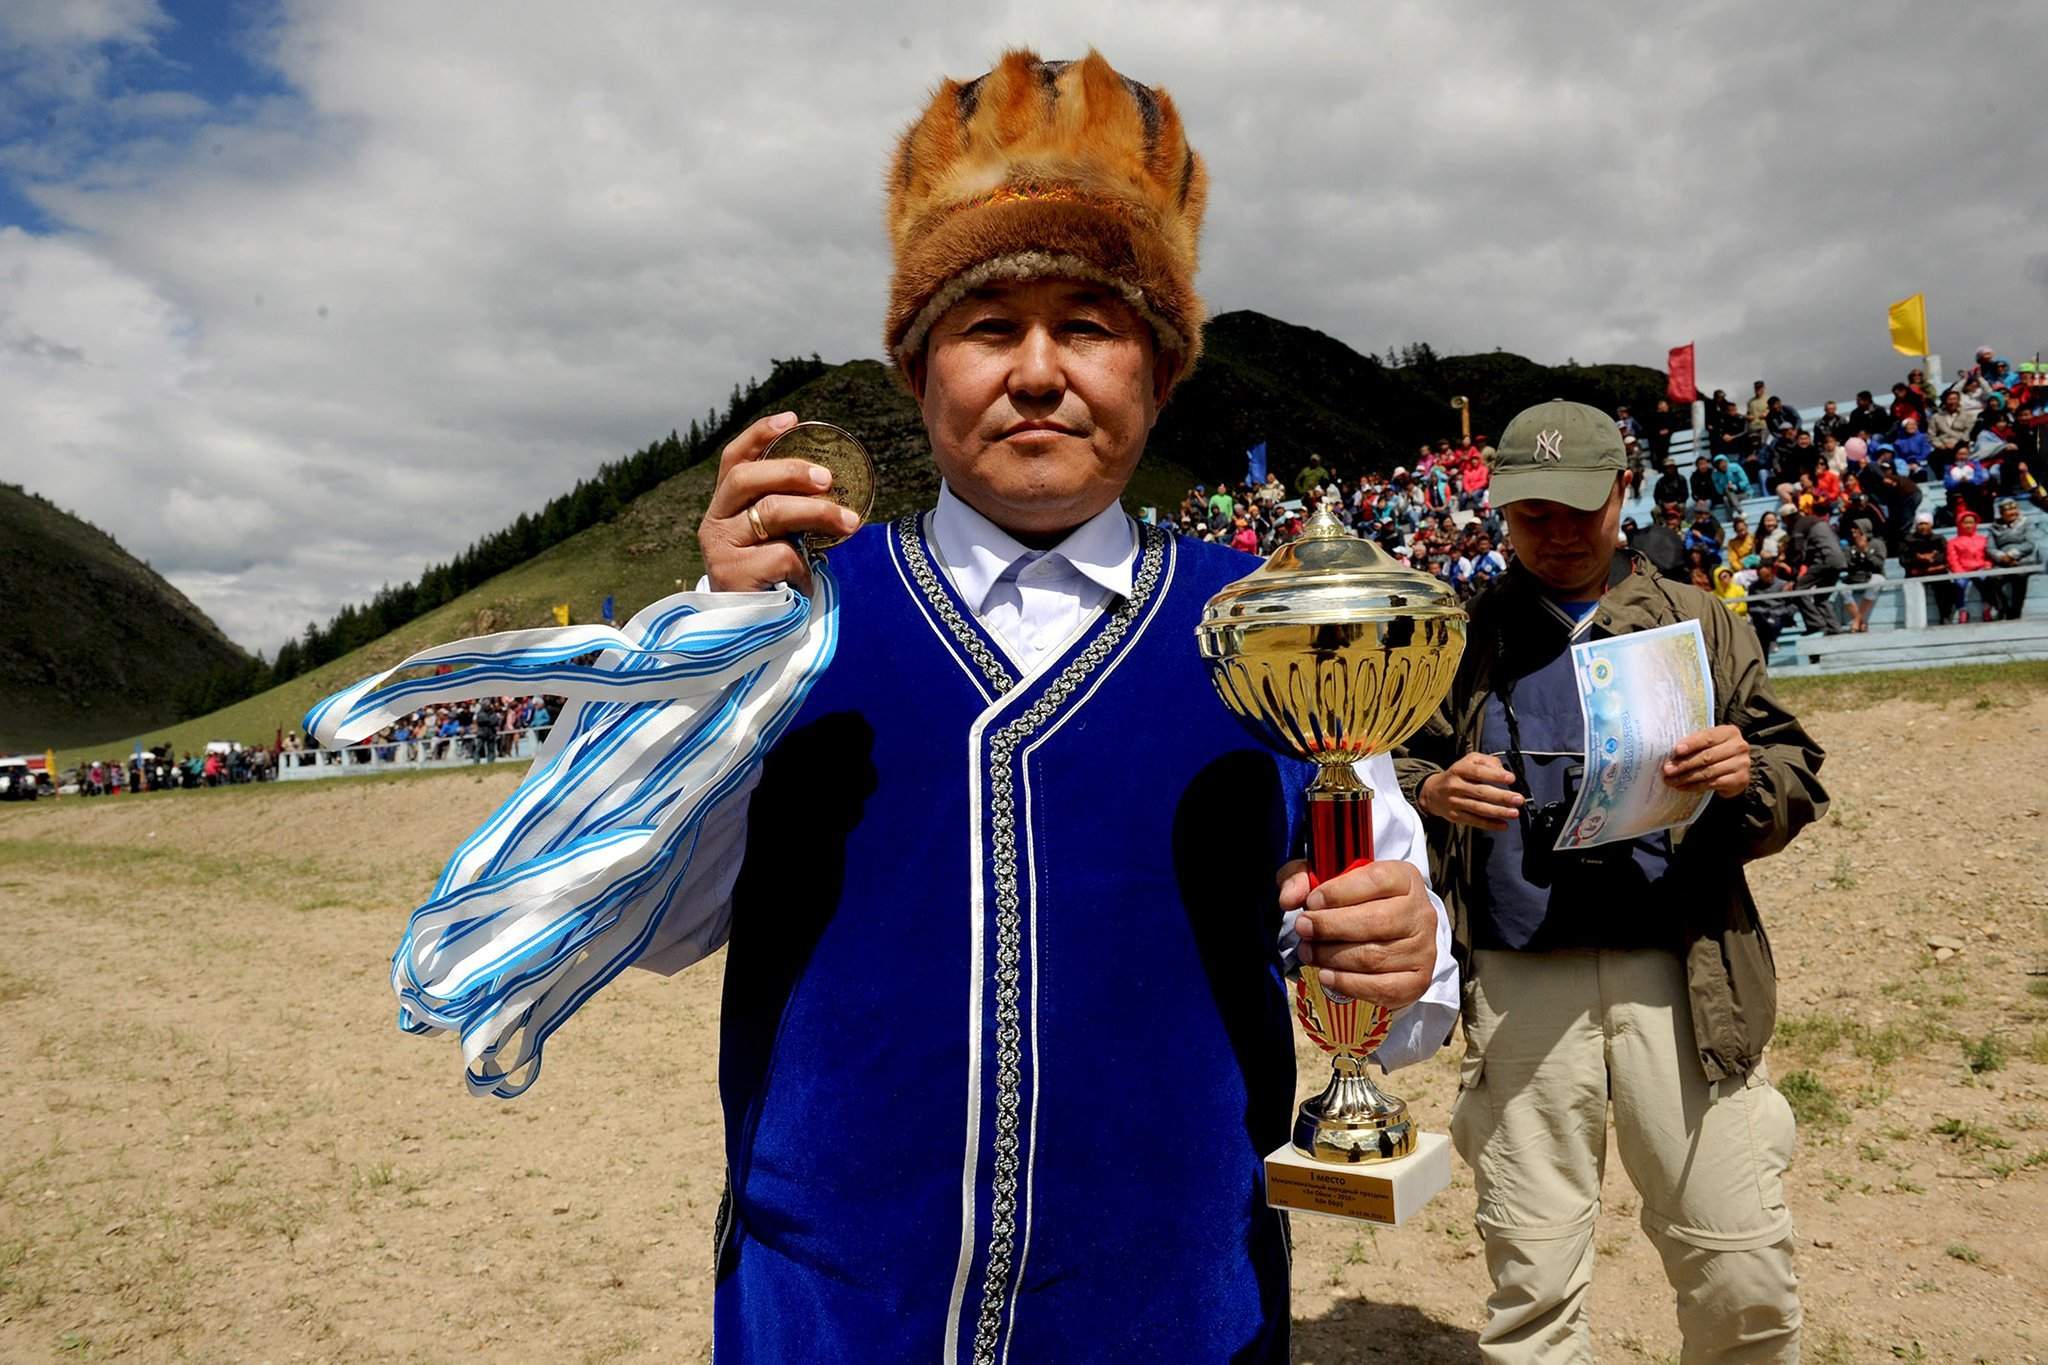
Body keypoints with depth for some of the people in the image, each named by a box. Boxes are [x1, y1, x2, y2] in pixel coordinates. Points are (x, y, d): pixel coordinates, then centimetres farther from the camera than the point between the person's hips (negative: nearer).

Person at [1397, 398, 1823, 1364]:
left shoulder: (1700, 624, 14)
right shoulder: (1462, 639, 11)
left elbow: (1798, 777, 12)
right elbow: (1391, 773, 8)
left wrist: (1748, 773, -11)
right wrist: (1434, 795, -14)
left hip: (1683, 975, 1)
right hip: (1518, 984, 0)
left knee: (1743, 1279, 6)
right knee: (1531, 1286, 6)